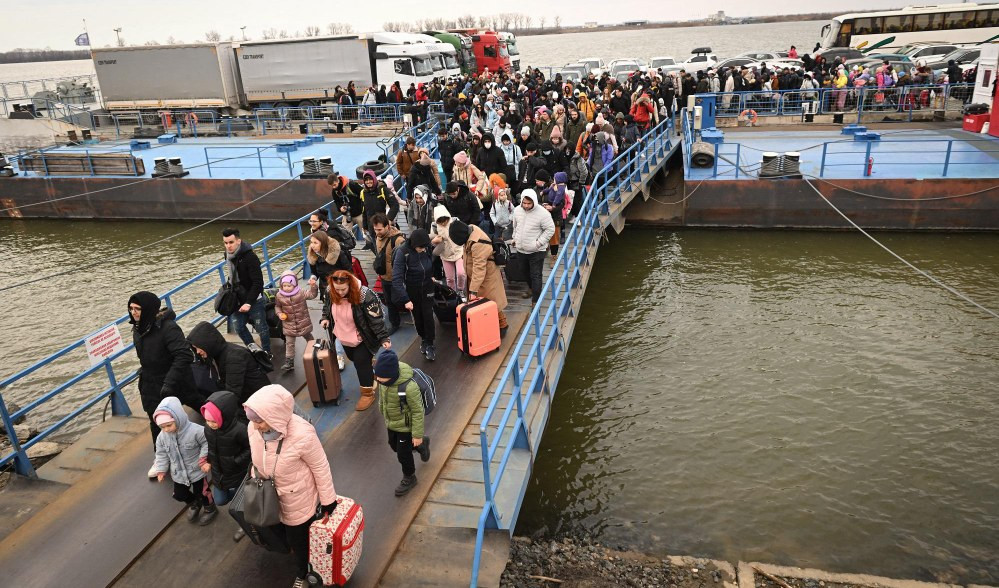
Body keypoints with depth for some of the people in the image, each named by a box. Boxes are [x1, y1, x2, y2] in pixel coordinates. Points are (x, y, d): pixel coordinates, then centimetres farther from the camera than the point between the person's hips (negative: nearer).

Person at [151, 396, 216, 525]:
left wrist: (204, 460, -22)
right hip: (178, 473, 5)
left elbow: (207, 444, -19)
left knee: (201, 493, 14)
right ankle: (194, 504, 54)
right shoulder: (162, 437, -14)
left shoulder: (195, 431, -31)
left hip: (197, 471, -5)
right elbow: (161, 454, 0)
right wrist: (161, 470, -1)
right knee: (179, 495, 22)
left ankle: (210, 509, 44)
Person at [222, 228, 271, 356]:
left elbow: (258, 282, -24)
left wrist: (248, 302, -27)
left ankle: (267, 353, 23)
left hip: (254, 300, -7)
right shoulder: (229, 255, 3)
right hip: (239, 300, 7)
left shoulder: (250, 257, -21)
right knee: (237, 327, 13)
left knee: (261, 328, 5)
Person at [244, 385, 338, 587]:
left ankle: (302, 572, 48)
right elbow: (257, 459, 1)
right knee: (290, 535, 27)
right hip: (270, 497, 5)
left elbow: (320, 467, -21)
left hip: (299, 501, -5)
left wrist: (328, 499, -11)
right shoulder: (254, 428, -20)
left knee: (299, 538, 17)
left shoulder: (302, 435, -36)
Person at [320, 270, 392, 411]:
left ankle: (368, 393, 21)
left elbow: (376, 319, -27)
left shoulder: (364, 296, -32)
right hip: (344, 338, 6)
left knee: (362, 363, 2)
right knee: (355, 360, 23)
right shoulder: (332, 293, -13)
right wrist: (325, 318, -7)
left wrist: (383, 338, -27)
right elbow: (327, 307, 10)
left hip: (362, 339, -6)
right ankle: (370, 378, 49)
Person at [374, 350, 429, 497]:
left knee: (403, 454, 12)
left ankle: (409, 478, 41)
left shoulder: (409, 387, -40)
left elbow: (418, 411, -27)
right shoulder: (384, 380, -18)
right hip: (391, 423, 7)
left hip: (405, 426, -7)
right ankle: (422, 445, 53)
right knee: (395, 446, 28)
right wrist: (382, 412, 21)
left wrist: (417, 435, -19)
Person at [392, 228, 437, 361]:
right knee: (417, 317, 12)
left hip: (427, 289, 2)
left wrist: (430, 276, 6)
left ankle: (429, 344, 14)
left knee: (428, 316, 0)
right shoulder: (402, 252, -26)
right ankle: (423, 339, 34)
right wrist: (405, 299, -33)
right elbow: (397, 279, -28)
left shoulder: (426, 248, -14)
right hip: (412, 291, -2)